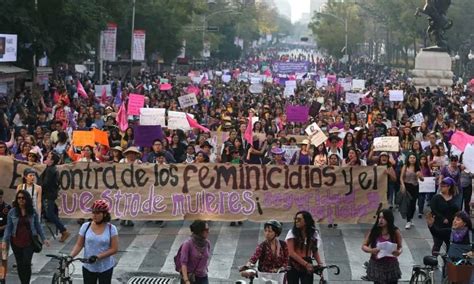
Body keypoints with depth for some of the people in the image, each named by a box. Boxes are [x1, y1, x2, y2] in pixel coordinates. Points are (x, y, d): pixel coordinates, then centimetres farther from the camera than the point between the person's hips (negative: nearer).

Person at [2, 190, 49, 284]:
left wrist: (43, 238, 6)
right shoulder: (12, 212, 0)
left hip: (29, 241, -1)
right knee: (19, 264, 7)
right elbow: (8, 227, 2)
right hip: (16, 241, 1)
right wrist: (5, 240, -6)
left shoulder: (33, 212, 1)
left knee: (26, 263, -13)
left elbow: (38, 226, 8)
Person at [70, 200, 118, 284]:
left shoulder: (111, 228, -9)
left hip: (105, 268, -2)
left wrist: (98, 256, -21)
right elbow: (79, 245, -2)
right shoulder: (85, 226, -4)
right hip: (88, 267, 2)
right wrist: (70, 256, -19)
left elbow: (114, 249, -11)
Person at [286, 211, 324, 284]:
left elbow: (315, 251, 10)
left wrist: (320, 263, -10)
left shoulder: (314, 234, 5)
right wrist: (305, 264, -20)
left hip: (307, 267, 1)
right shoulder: (292, 233, -4)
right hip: (293, 266, -1)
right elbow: (291, 252, -11)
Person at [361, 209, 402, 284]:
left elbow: (400, 247, 5)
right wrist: (371, 250, -23)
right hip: (377, 265, 0)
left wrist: (398, 252, -19)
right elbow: (364, 246, -1)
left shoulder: (395, 232, -7)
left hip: (391, 265, 0)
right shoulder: (374, 231, -7)